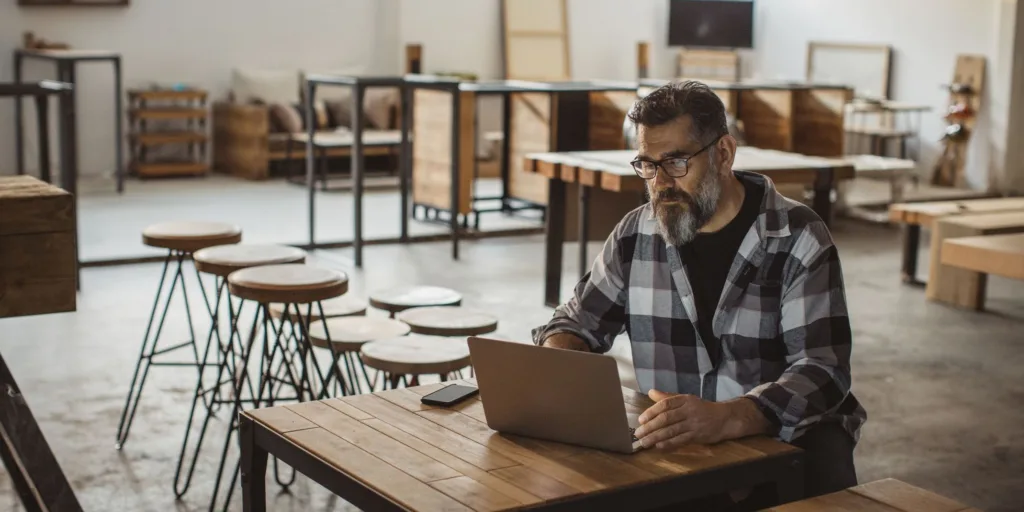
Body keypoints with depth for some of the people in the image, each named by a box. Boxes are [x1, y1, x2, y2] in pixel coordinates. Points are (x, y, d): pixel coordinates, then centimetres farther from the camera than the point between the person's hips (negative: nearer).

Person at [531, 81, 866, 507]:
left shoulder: (797, 238, -11)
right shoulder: (635, 234, 2)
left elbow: (824, 369, -22)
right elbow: (578, 322, 14)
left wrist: (727, 418, -42)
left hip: (787, 432, -3)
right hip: (670, 438, 3)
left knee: (823, 472, -34)